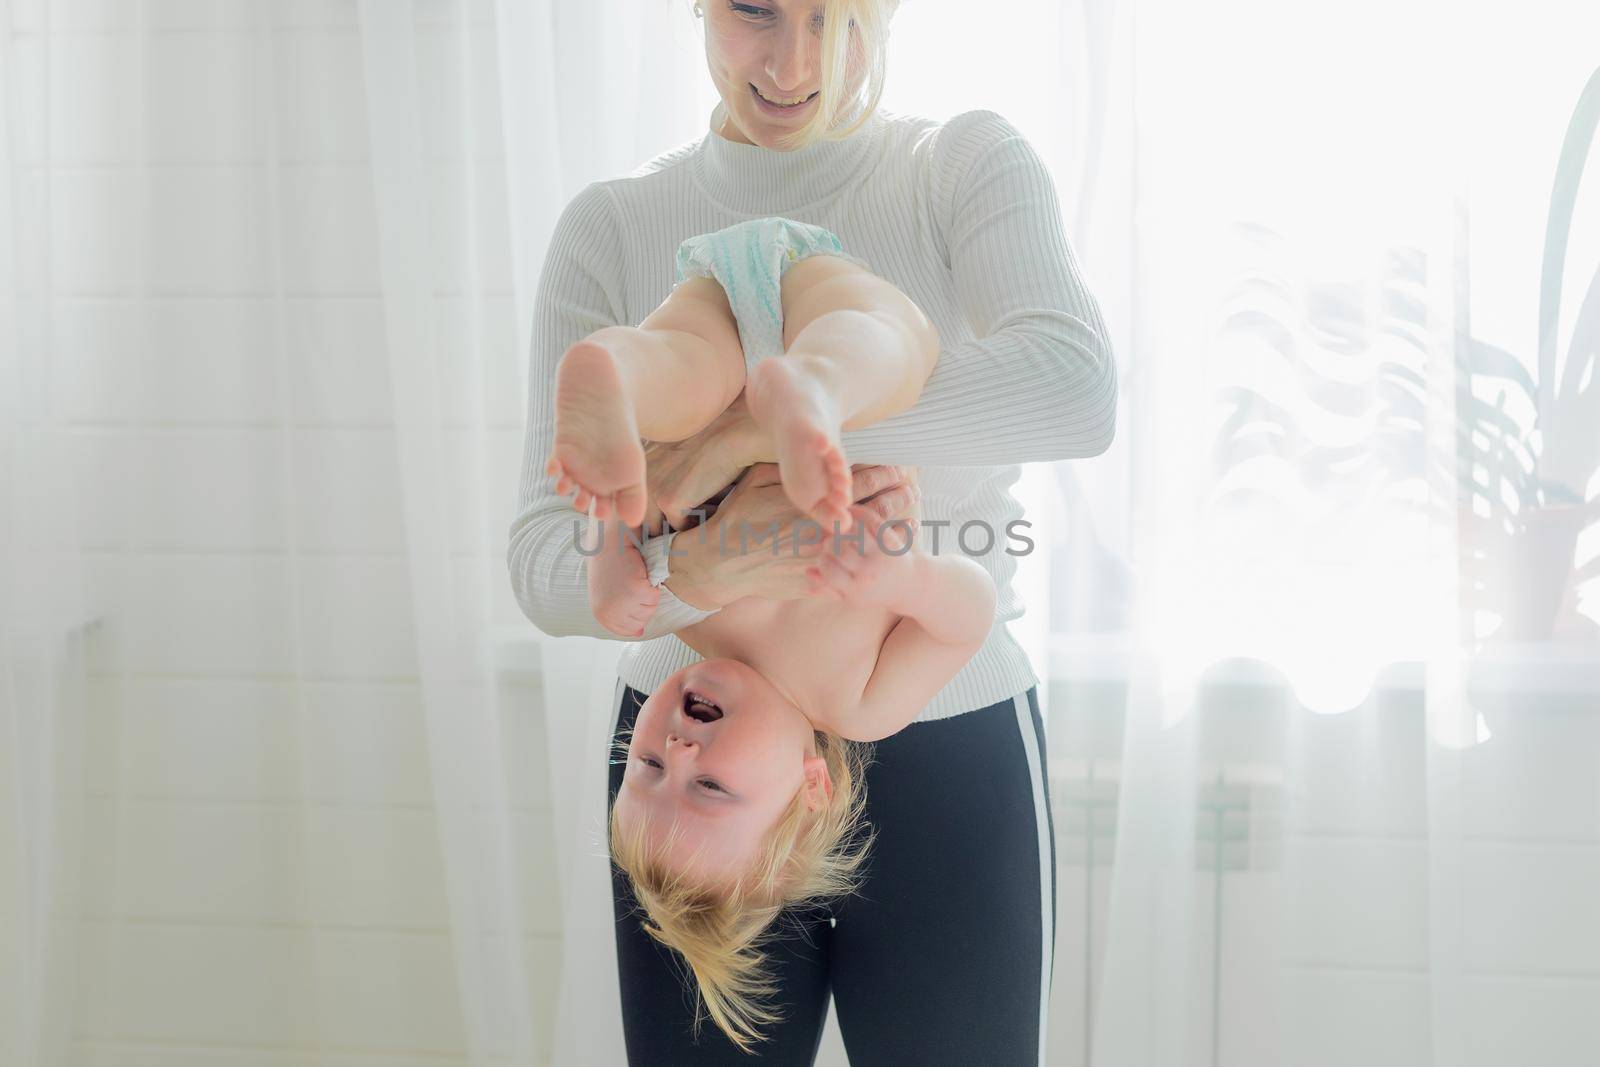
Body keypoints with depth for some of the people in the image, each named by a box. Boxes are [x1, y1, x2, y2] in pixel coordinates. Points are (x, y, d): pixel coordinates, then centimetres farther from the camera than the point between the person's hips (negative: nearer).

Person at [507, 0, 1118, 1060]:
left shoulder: (967, 164, -2)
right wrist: (700, 569, -29)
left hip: (951, 764, 0)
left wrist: (743, 433, -27)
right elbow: (544, 564, -8)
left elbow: (1076, 389, -23)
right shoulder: (613, 225, 0)